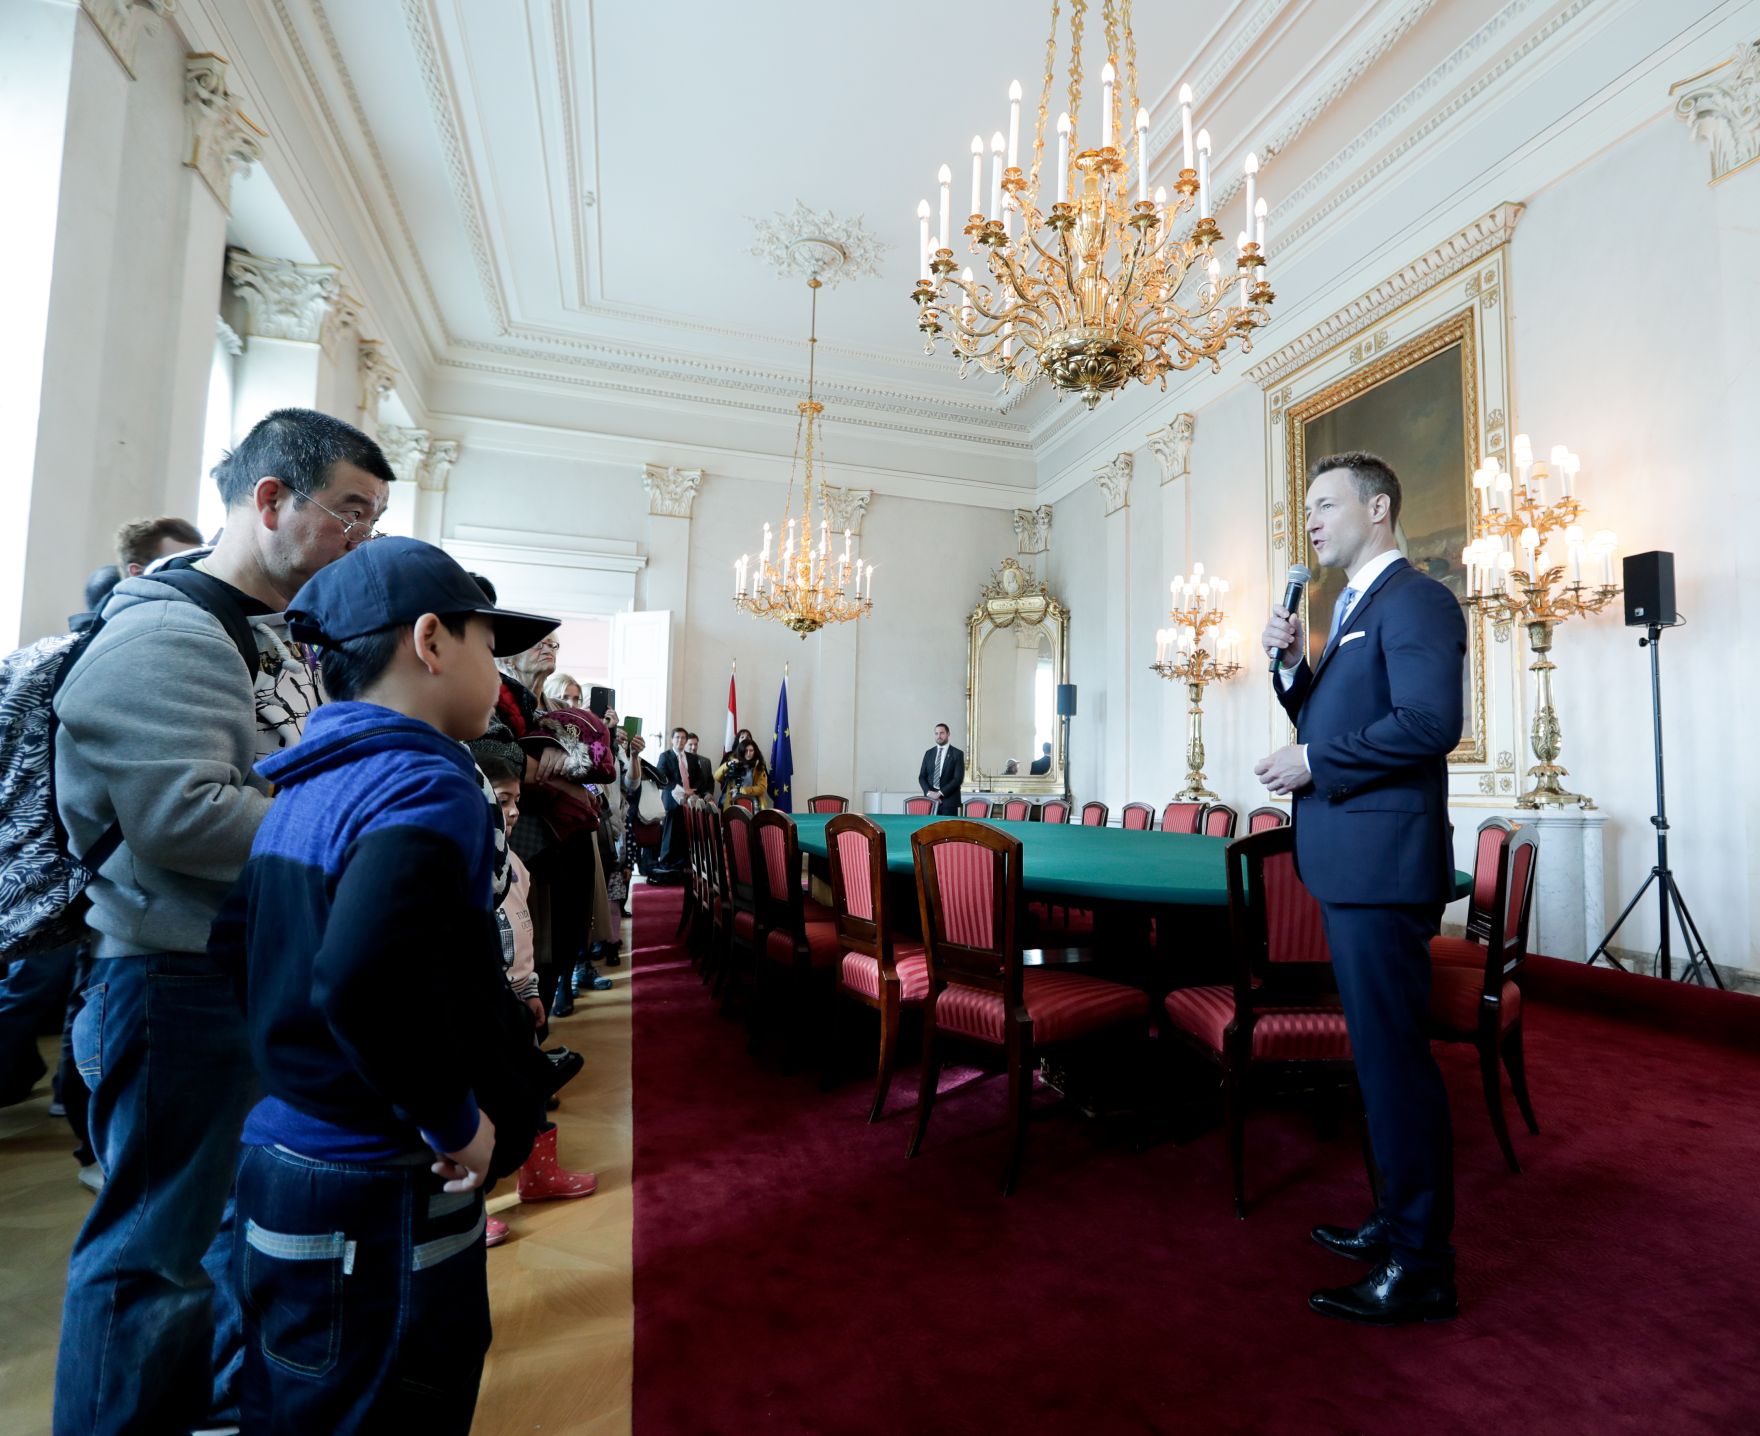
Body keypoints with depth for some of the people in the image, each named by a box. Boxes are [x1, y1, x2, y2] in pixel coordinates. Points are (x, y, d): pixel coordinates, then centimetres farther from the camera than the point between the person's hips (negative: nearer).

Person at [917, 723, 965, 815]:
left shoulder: (957, 754, 0)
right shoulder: (929, 753, 13)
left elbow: (958, 779, -8)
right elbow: (922, 777, 10)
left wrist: (940, 793, -14)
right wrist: (928, 792, -7)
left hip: (949, 801, -3)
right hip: (930, 800, 3)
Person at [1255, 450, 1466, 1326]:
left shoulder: (1415, 600, -10)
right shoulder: (1355, 609, 20)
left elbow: (1430, 721, -23)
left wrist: (1313, 761, -17)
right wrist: (1293, 664, 4)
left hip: (1383, 862, -10)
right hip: (1350, 864, 10)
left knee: (1394, 1054, -2)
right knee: (1380, 1050, 18)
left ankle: (1421, 1265, 13)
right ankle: (1399, 1220, 34)